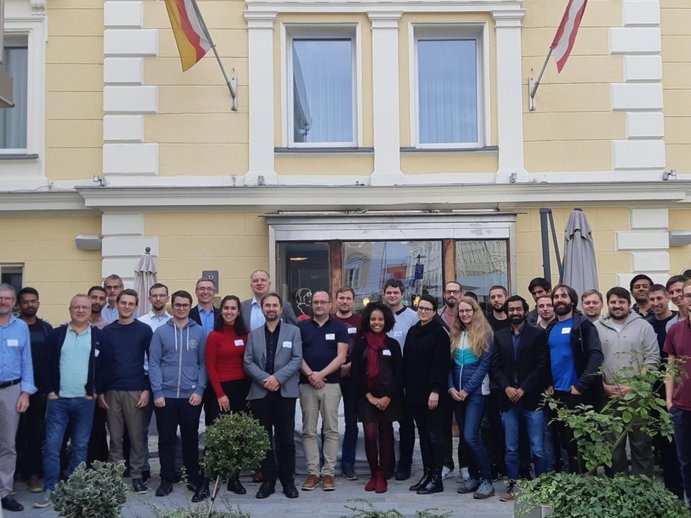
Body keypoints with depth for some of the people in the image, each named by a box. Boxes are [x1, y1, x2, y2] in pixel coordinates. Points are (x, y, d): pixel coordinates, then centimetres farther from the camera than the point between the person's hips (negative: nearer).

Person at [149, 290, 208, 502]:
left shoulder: (199, 332, 3)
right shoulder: (161, 332, 2)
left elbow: (204, 363, 3)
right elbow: (153, 364, -1)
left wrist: (199, 390, -7)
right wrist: (157, 392, -8)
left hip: (191, 396, 0)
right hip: (165, 395, 0)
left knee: (191, 439, 7)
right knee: (166, 439, 8)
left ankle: (194, 478, 17)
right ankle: (167, 479, 19)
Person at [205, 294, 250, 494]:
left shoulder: (244, 335, 8)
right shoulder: (214, 336, -4)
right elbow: (210, 367, -5)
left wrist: (249, 390, 1)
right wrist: (220, 394, -10)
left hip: (242, 388, 4)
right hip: (222, 388, -4)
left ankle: (234, 478, 14)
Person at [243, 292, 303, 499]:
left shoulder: (293, 331, 7)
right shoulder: (254, 335, 13)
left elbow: (297, 359, -3)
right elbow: (247, 362, 3)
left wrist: (277, 377, -15)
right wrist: (265, 379, -13)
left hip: (285, 392, -2)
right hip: (260, 393, 2)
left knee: (286, 439, 1)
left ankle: (288, 480, 10)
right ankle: (268, 480, 12)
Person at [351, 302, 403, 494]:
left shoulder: (392, 344, 5)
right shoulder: (361, 344, 5)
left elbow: (399, 374, 3)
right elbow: (356, 373, 2)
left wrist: (388, 397, -7)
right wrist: (369, 396, -6)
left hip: (388, 397, 0)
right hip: (367, 397, 0)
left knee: (385, 435, 3)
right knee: (370, 435, -8)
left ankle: (382, 476, 11)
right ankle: (373, 474, 7)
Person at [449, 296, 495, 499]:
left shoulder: (484, 333, -4)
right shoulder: (455, 335, 12)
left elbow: (484, 364, -9)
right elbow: (450, 364, 10)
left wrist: (467, 389, -12)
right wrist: (451, 388, -5)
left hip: (476, 391, -6)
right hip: (456, 392, 6)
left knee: (470, 436, -14)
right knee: (464, 437, 8)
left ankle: (487, 480, -5)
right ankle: (474, 476, 18)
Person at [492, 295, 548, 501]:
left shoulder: (538, 334, 2)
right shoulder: (500, 335, 12)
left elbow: (541, 366, -5)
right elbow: (496, 366, 7)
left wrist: (523, 389, -11)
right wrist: (507, 387, -8)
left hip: (532, 399, -3)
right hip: (508, 399, 3)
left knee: (538, 449, -2)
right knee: (511, 448, 7)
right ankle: (513, 485, 15)